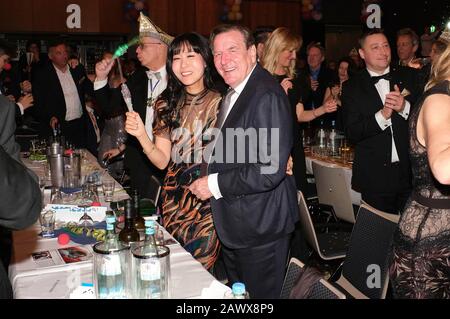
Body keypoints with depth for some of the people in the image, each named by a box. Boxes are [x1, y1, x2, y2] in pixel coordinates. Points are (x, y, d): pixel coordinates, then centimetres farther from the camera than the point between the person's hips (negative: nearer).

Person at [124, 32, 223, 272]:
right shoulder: (167, 105, 4)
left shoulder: (220, 103, -7)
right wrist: (141, 135, -14)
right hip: (174, 199, 4)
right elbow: (162, 160, 1)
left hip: (209, 200, -3)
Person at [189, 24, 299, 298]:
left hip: (261, 227, -10)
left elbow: (271, 170, -30)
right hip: (234, 225, 10)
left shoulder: (268, 96, -23)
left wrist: (216, 184, -22)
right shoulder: (232, 93, 10)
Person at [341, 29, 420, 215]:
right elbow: (351, 133, -8)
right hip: (375, 178, -1)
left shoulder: (410, 76, 5)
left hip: (412, 171, 2)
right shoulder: (352, 87, 0)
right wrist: (382, 115, -20)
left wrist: (405, 107, -18)